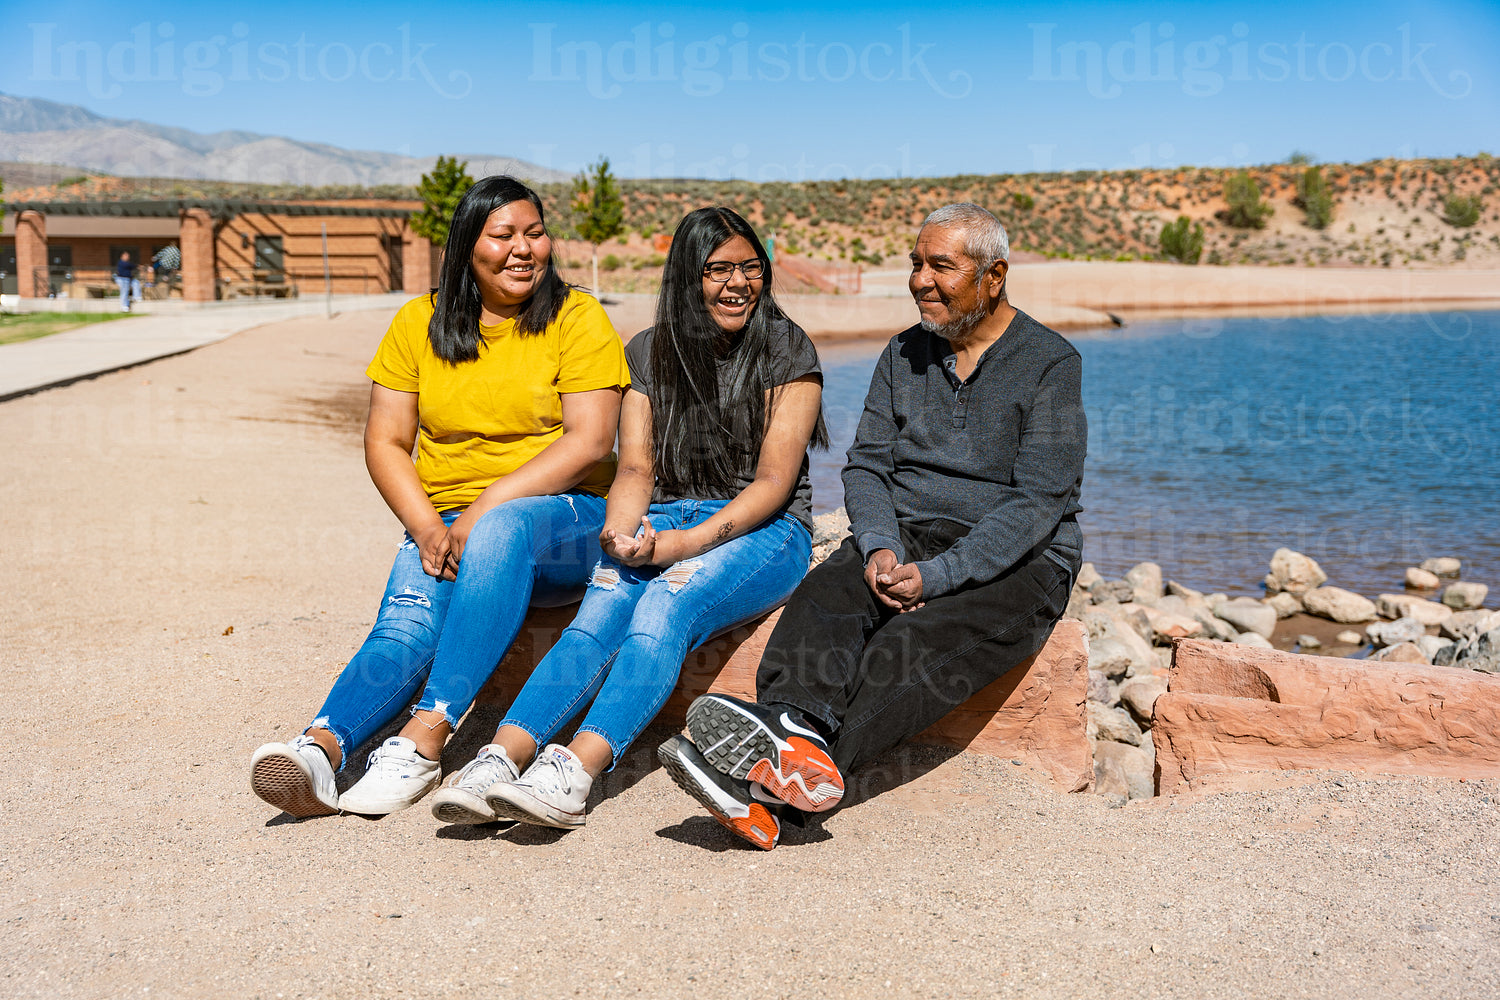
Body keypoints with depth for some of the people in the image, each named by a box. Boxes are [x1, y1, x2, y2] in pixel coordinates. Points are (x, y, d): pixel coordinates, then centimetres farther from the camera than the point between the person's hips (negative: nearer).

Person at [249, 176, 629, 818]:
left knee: (503, 531, -37)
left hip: (565, 518, -3)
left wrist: (486, 508, -19)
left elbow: (590, 442, -10)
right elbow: (384, 441, 7)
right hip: (449, 529, 3)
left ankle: (426, 735, -44)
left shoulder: (578, 319, 1)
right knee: (406, 628, -26)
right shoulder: (419, 323, 10)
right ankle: (321, 748, -48)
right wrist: (429, 529, -11)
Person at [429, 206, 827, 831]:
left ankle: (576, 771, -50)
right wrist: (621, 533, -19)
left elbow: (773, 481, -8)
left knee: (663, 611, -34)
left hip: (762, 530, -3)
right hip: (661, 523, 3)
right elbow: (637, 468, 4)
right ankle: (501, 757, -44)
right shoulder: (649, 354, 12)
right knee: (597, 618, -28)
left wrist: (690, 543, -22)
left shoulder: (787, 350, 1)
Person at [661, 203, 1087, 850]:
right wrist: (878, 550, -15)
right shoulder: (903, 355, 13)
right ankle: (798, 732, -57)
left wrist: (933, 577, -23)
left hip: (1015, 561, -4)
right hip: (902, 540, 5)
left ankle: (773, 785, -53)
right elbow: (866, 465, 7)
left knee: (921, 643, -34)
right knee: (822, 598, -29)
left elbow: (1038, 501, -12)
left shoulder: (1050, 364, -4)